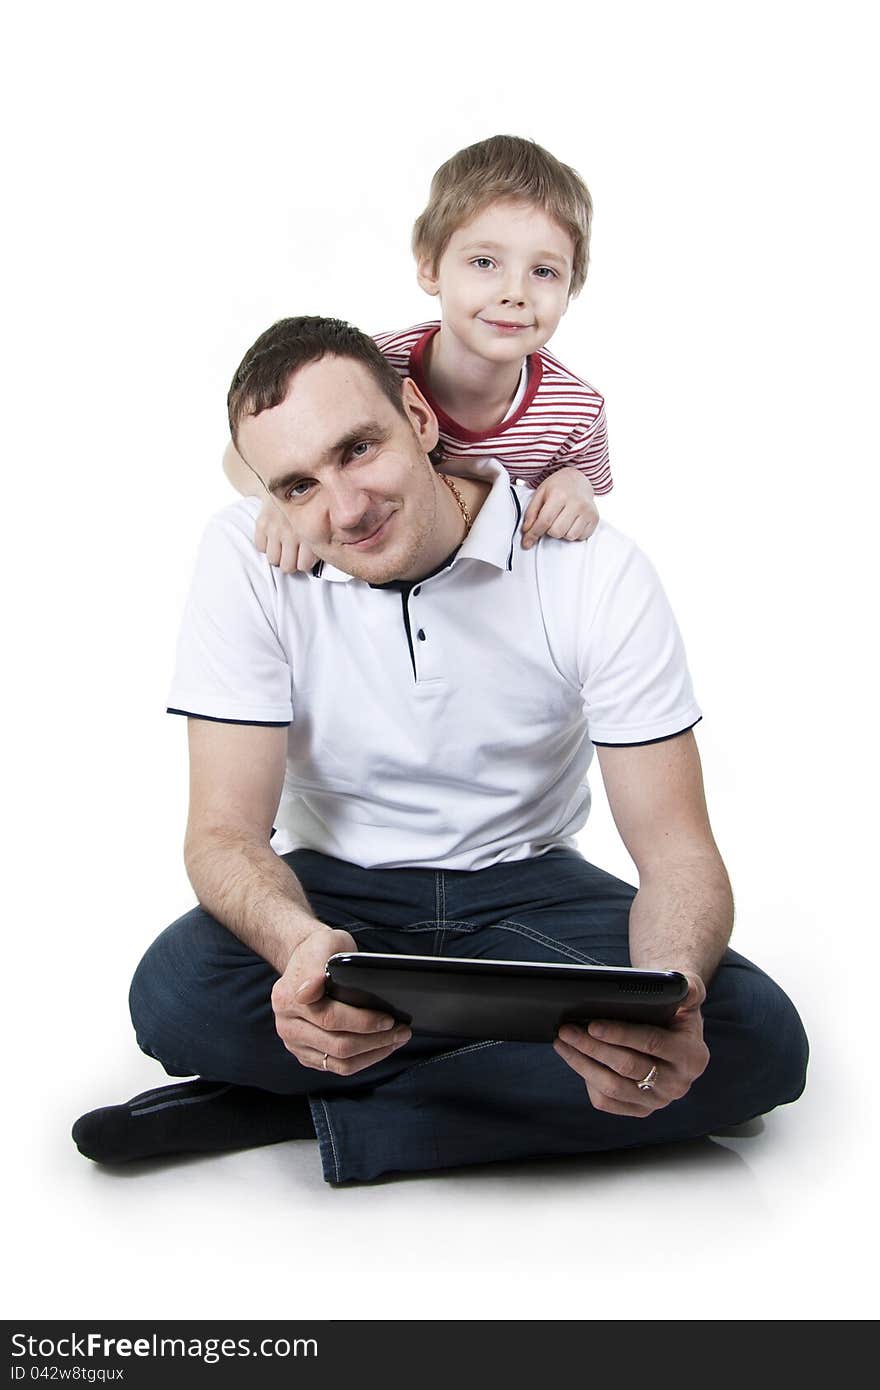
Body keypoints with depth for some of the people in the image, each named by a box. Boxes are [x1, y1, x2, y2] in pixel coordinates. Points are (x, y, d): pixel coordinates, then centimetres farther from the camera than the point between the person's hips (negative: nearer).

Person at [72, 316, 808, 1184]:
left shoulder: (595, 571, -17)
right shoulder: (246, 556, -15)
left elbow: (675, 850, -17)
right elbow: (225, 832, -18)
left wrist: (671, 995, -42)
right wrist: (301, 944, -43)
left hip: (524, 886, 1)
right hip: (336, 888, 0)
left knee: (758, 1038, -27)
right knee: (175, 993, -33)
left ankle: (296, 1110, -22)